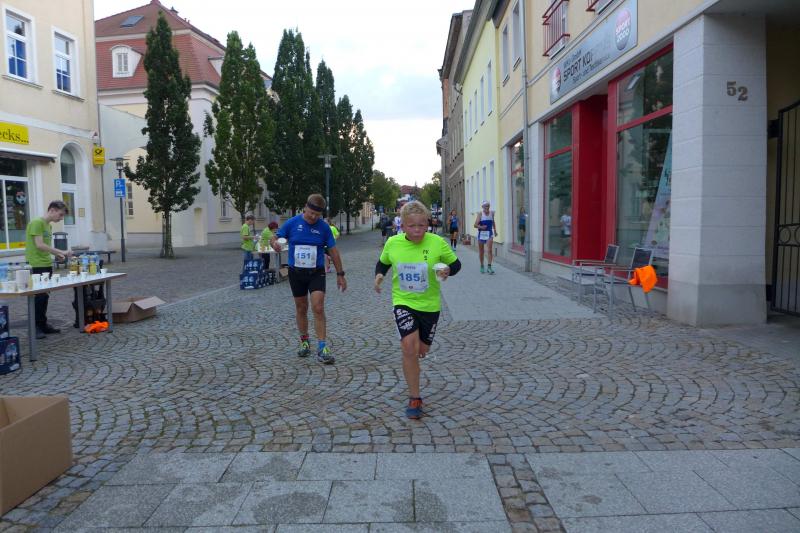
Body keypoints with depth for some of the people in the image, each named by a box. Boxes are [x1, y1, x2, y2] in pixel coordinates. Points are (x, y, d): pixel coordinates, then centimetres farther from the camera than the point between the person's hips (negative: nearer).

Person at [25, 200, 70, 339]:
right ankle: (35, 327, 2)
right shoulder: (36, 223, -12)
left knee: (45, 296, 12)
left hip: (47, 265, 9)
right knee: (39, 296, -6)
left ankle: (43, 324, 20)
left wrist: (57, 254, 5)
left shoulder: (48, 225, 16)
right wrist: (60, 252, -17)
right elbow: (39, 245, -19)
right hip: (37, 266, -9)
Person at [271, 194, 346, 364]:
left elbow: (333, 251, 1)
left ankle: (322, 349, -9)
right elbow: (274, 237, 0)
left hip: (316, 273, -1)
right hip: (296, 273, 2)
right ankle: (304, 342, 30)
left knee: (318, 308, -13)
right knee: (301, 309, 12)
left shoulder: (323, 227, -5)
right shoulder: (292, 223, -4)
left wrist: (340, 275, 1)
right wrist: (274, 243, -26)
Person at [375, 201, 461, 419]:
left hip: (429, 304, 1)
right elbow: (383, 262, 11)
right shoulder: (392, 243, -8)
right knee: (409, 346, -19)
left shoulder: (437, 243, -14)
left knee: (422, 350, 12)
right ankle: (414, 398, -3)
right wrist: (379, 274, -9)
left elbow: (455, 263, -1)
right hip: (403, 302, 0)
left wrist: (448, 270, -23)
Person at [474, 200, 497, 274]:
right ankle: (482, 266, 24)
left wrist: (495, 230, 22)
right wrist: (481, 227, -32)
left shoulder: (492, 213, 3)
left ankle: (489, 267, -12)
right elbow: (475, 225, -15)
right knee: (481, 251, 8)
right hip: (481, 233, -2)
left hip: (489, 233, 2)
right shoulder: (480, 214, -8)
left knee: (490, 250, -10)